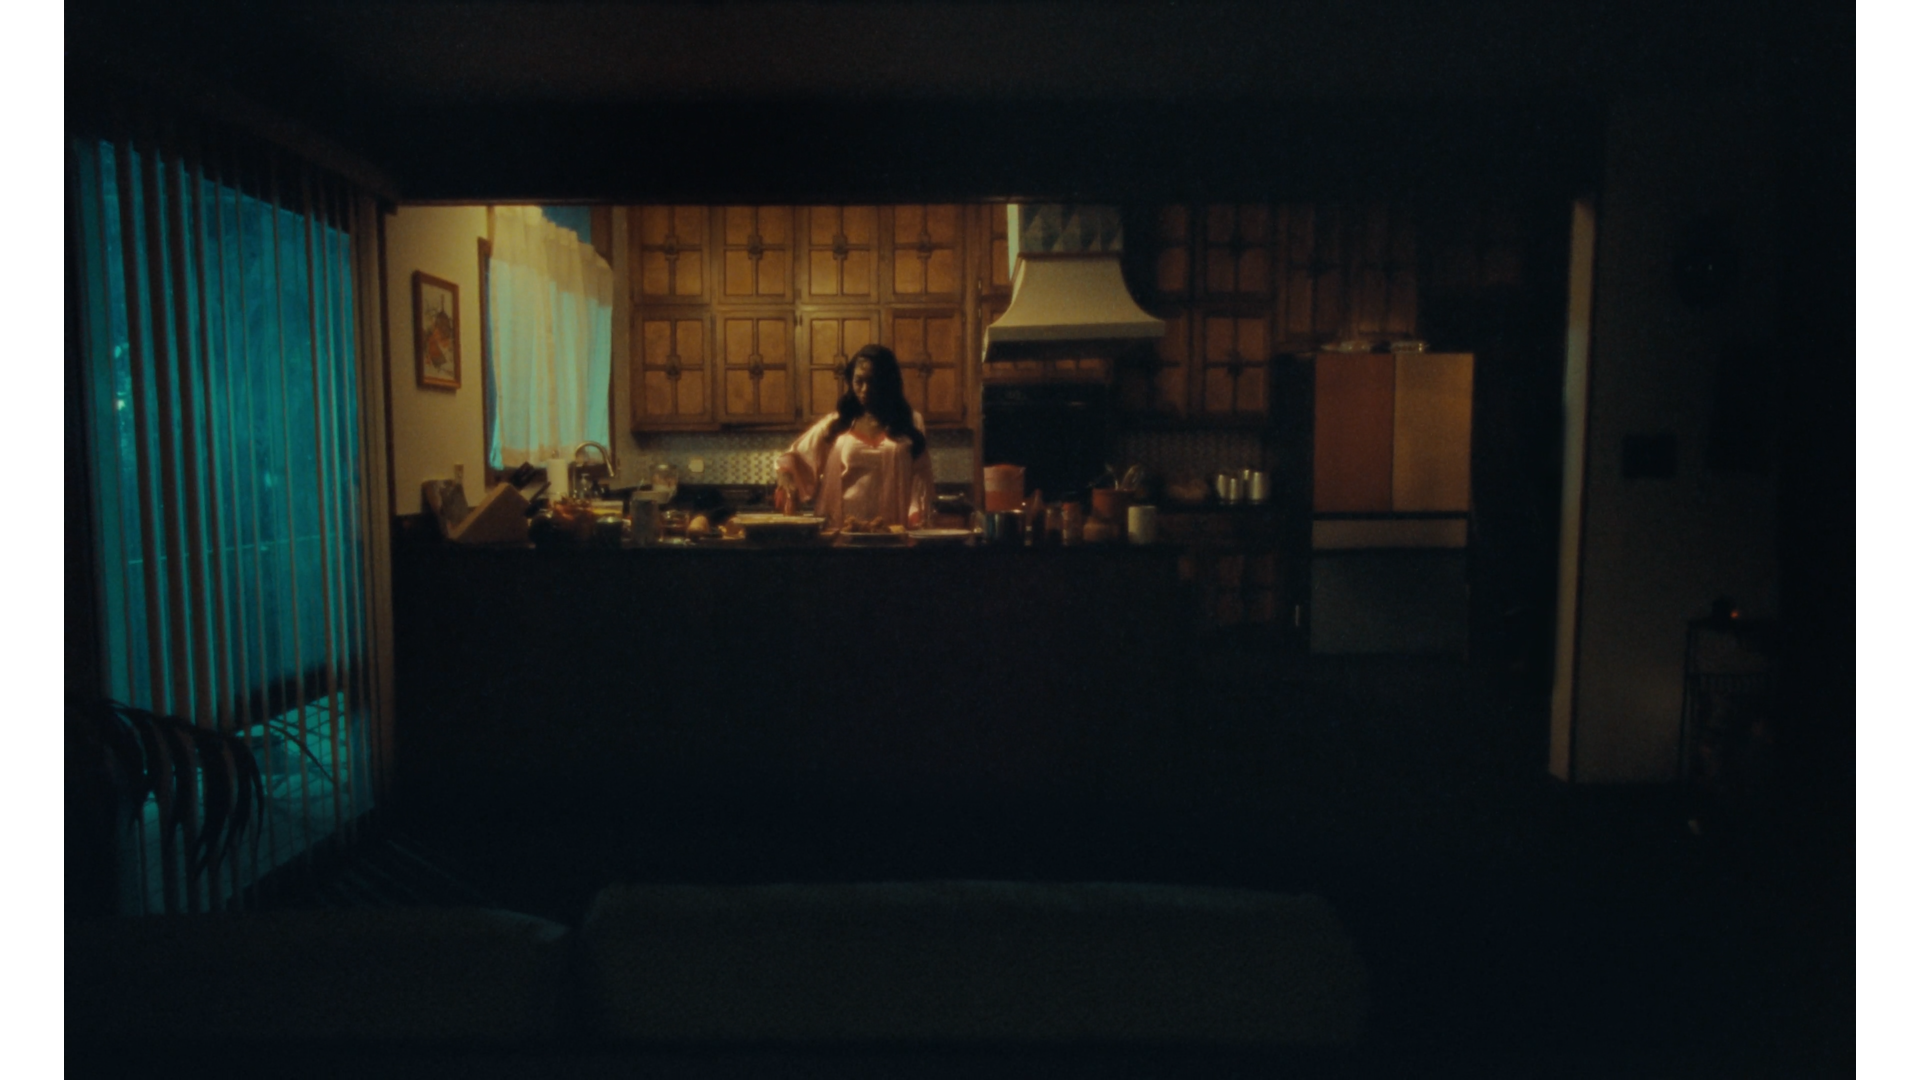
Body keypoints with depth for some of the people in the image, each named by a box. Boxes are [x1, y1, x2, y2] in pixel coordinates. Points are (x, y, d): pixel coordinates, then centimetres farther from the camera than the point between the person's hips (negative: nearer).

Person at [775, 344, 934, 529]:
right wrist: (789, 493, -4)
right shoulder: (835, 423, 10)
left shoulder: (910, 423, 8)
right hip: (841, 529, 1)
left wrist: (917, 520, -8)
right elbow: (791, 460, 13)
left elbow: (920, 478, 3)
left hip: (892, 532, -1)